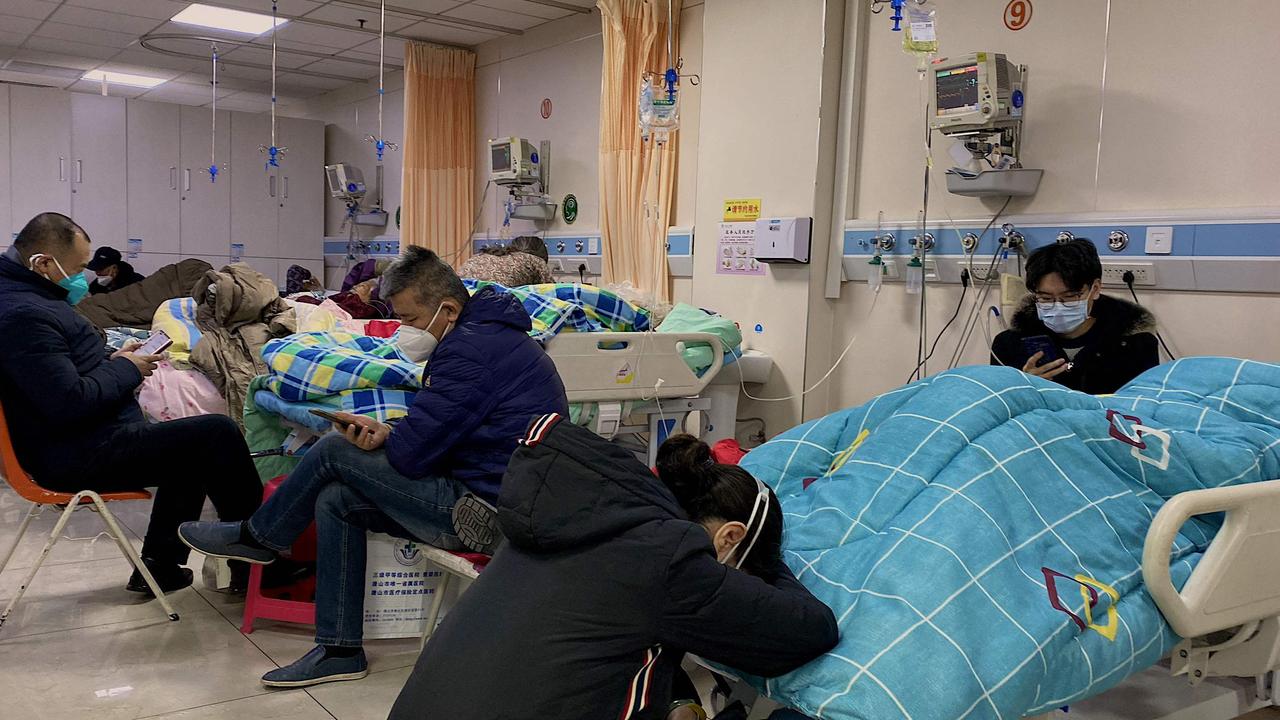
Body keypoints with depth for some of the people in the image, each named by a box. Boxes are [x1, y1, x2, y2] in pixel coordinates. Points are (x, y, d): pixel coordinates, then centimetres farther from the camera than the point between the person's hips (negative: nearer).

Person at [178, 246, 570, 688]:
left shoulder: (471, 348, -20)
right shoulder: (483, 334, 14)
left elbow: (412, 452, -21)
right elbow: (435, 429, 16)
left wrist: (382, 438, 2)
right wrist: (386, 434, -4)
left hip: (488, 511, -10)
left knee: (334, 450, -4)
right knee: (335, 500, 9)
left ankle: (257, 537, 21)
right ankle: (339, 650, 14)